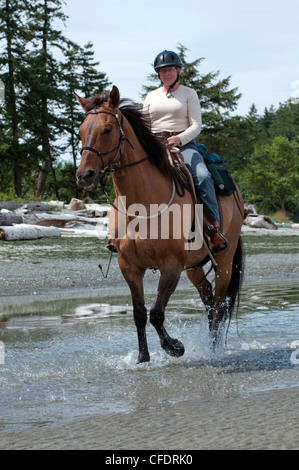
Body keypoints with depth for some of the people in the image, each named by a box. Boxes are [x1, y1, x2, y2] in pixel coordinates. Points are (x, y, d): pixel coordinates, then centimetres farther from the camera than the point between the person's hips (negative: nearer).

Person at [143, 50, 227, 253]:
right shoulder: (151, 97, 18)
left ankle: (214, 228, -26)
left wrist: (179, 139, -20)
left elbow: (196, 125, -1)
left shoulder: (189, 93, 9)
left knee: (203, 177, -29)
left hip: (184, 145, -3)